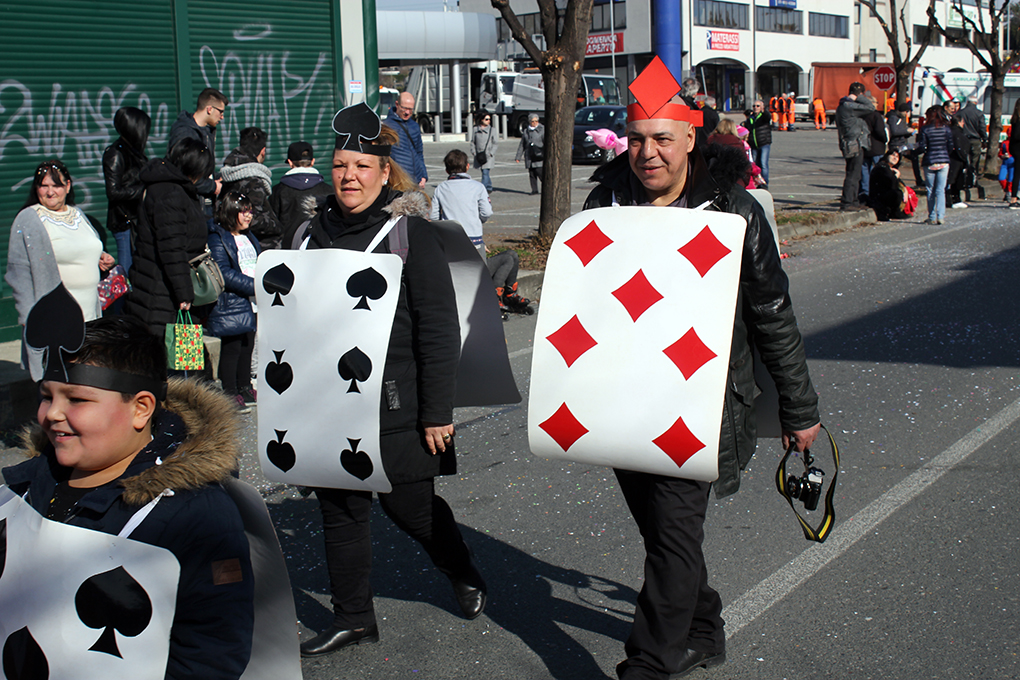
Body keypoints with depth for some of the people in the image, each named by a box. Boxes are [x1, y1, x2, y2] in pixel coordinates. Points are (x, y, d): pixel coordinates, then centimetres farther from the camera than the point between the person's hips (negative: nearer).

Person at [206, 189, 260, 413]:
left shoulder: (248, 236, 18)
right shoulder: (217, 239, -9)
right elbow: (225, 274, -18)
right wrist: (255, 286, -21)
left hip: (250, 304, 8)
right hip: (229, 304, -8)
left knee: (247, 345, 14)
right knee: (231, 347, -5)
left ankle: (245, 389, 25)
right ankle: (230, 393, 3)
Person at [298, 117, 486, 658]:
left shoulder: (410, 232, -8)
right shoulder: (317, 233, 9)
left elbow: (439, 328, -11)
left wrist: (438, 412, -13)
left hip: (394, 405, -5)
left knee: (408, 505, 7)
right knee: (340, 509, 9)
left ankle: (463, 576, 36)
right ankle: (352, 617, 24)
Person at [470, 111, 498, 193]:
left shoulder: (492, 130, 1)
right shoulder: (475, 130, 6)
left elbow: (495, 143, 1)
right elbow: (473, 142, 11)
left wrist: (491, 153, -9)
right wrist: (473, 152, -1)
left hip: (488, 155, -3)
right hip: (479, 155, 3)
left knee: (485, 172, -14)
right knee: (484, 173, 13)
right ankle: (489, 188, 29)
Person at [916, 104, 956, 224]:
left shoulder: (924, 129, -8)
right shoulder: (946, 128, 0)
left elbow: (922, 148, -9)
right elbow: (951, 147, 3)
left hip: (930, 163, -2)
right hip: (944, 162, 2)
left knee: (930, 191, 8)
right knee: (941, 190, 4)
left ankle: (932, 217, 9)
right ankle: (940, 216, -5)